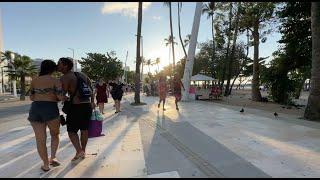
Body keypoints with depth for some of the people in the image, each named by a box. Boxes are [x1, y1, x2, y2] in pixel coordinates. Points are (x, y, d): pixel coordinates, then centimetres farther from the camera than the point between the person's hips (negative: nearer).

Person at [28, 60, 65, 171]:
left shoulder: (34, 81, 10)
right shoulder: (55, 80, -4)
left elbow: (31, 97, 14)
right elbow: (61, 97, -13)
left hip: (35, 109, 4)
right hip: (50, 109, -4)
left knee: (40, 139, 9)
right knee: (55, 134, 20)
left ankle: (46, 164, 18)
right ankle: (53, 158, 11)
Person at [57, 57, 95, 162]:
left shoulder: (64, 78, -8)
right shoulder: (82, 75, 12)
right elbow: (91, 89, 17)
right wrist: (92, 102, 24)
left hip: (76, 106, -6)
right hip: (87, 105, 7)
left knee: (71, 131, 8)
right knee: (84, 130, 16)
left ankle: (79, 151, -3)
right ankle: (83, 152, 29)